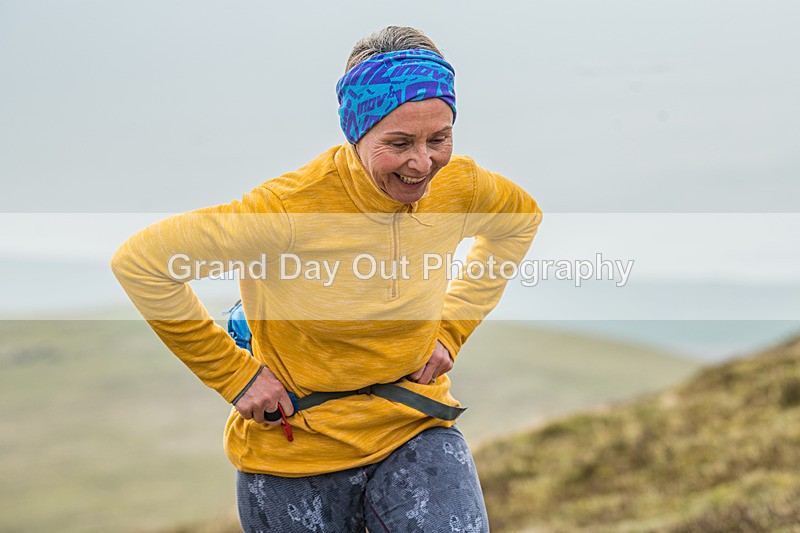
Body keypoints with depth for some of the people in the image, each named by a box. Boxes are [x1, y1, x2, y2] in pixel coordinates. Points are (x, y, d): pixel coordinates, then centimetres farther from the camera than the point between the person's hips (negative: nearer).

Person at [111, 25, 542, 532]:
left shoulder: (460, 186, -10)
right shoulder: (295, 205, -25)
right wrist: (235, 375, -15)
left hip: (415, 432, 3)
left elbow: (522, 218, 14)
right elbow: (141, 261, -21)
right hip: (297, 450, -2)